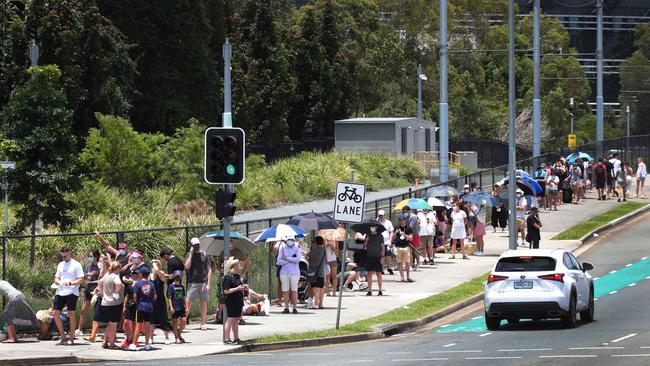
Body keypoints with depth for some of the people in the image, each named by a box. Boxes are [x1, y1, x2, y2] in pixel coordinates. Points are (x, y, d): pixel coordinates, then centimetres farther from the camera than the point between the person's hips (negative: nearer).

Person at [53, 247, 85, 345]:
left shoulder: (76, 265, -2)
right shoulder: (61, 265, 18)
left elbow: (81, 280, -7)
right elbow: (56, 278, 22)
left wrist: (70, 283, -21)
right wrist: (57, 281, -3)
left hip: (71, 292, -6)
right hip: (60, 292, 6)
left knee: (71, 314, -3)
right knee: (56, 313, 0)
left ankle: (71, 338, 6)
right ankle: (63, 337, 10)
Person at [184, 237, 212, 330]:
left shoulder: (204, 255, 6)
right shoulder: (189, 255, 5)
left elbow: (209, 270, 6)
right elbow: (187, 266, -11)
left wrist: (208, 284, -2)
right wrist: (191, 254, -10)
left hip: (203, 282, 1)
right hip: (192, 282, -1)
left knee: (204, 303, 4)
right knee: (188, 303, -6)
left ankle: (203, 324, 10)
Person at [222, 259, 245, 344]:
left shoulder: (238, 276, 13)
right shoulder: (228, 277, -15)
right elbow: (226, 291, -20)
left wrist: (243, 288, 7)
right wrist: (238, 288, -21)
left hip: (238, 301, 9)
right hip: (231, 302, -9)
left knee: (236, 319, 13)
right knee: (231, 319, -5)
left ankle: (236, 338, 19)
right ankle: (226, 339, -1)